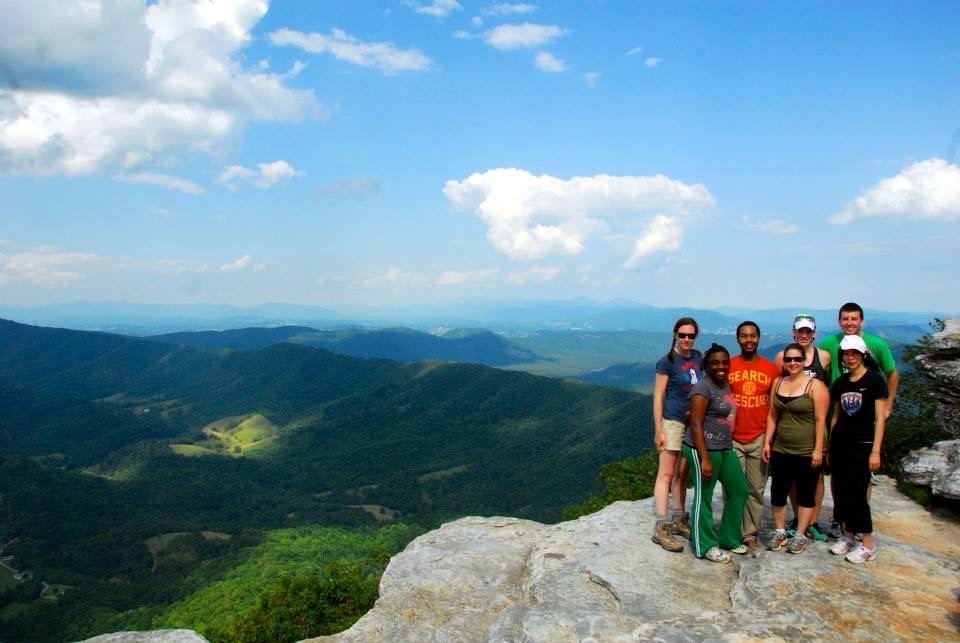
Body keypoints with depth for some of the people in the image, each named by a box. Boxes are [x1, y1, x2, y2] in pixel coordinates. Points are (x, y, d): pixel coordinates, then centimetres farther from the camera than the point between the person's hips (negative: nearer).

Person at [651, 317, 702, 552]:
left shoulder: (698, 358, 8)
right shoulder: (667, 361, -8)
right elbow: (658, 397, -9)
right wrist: (658, 430, -13)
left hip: (694, 422, 6)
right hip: (673, 421, -6)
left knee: (682, 474, 13)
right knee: (666, 474, -6)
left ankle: (679, 520, 24)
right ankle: (661, 528, -6)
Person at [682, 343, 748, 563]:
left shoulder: (726, 384, 12)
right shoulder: (703, 388, -14)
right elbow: (696, 425, -17)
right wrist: (705, 459, -20)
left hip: (725, 448, 9)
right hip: (704, 448, -9)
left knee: (739, 491, 15)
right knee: (704, 497, 2)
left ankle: (729, 539, 31)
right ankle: (705, 547, 16)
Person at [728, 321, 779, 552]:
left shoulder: (771, 369, 3)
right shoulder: (728, 367, -1)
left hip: (759, 439, 1)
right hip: (732, 439, -1)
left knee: (756, 489, 8)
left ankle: (751, 534, 20)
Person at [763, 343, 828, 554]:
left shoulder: (815, 386, -9)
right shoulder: (778, 383, 7)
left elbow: (820, 420, -11)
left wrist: (818, 450, -15)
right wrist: (767, 442, 6)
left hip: (808, 453, -5)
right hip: (781, 450, 5)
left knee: (805, 495, 8)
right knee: (778, 492, 9)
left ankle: (800, 536, 20)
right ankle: (780, 532, 24)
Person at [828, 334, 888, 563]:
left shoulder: (874, 380, -6)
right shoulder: (840, 383, 10)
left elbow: (880, 418, -8)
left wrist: (875, 451, -13)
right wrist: (829, 448, 14)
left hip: (862, 444, -5)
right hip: (840, 442, 5)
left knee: (857, 493, -4)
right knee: (841, 492, 8)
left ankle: (868, 545, 9)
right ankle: (847, 536, 23)